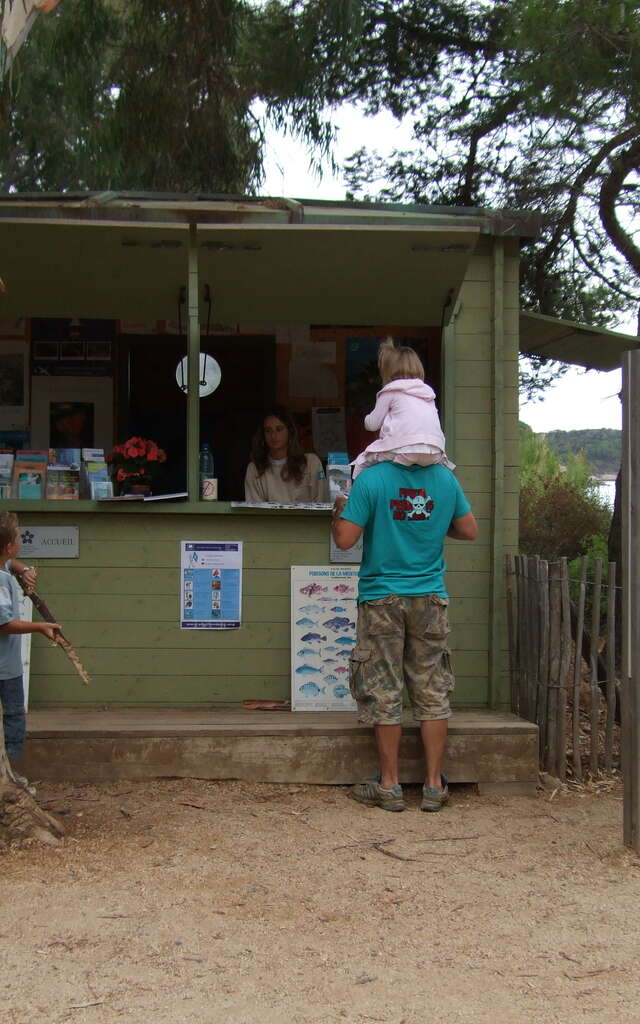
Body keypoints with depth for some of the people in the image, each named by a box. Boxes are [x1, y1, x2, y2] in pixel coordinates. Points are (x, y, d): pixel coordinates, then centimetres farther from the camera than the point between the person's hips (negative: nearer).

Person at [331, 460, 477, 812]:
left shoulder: (371, 479, -12)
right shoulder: (445, 479, 0)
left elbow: (344, 539, -12)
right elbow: (469, 531, 9)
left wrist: (339, 509, 7)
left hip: (382, 598, -3)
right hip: (430, 598, 3)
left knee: (383, 694, 5)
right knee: (432, 693, 8)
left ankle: (389, 785, 10)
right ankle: (434, 785, 12)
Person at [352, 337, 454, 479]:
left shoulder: (390, 391, 7)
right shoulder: (427, 391, 24)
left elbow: (373, 424, 10)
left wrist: (367, 419, 31)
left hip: (404, 450, -5)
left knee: (361, 462, 9)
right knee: (441, 459, 37)